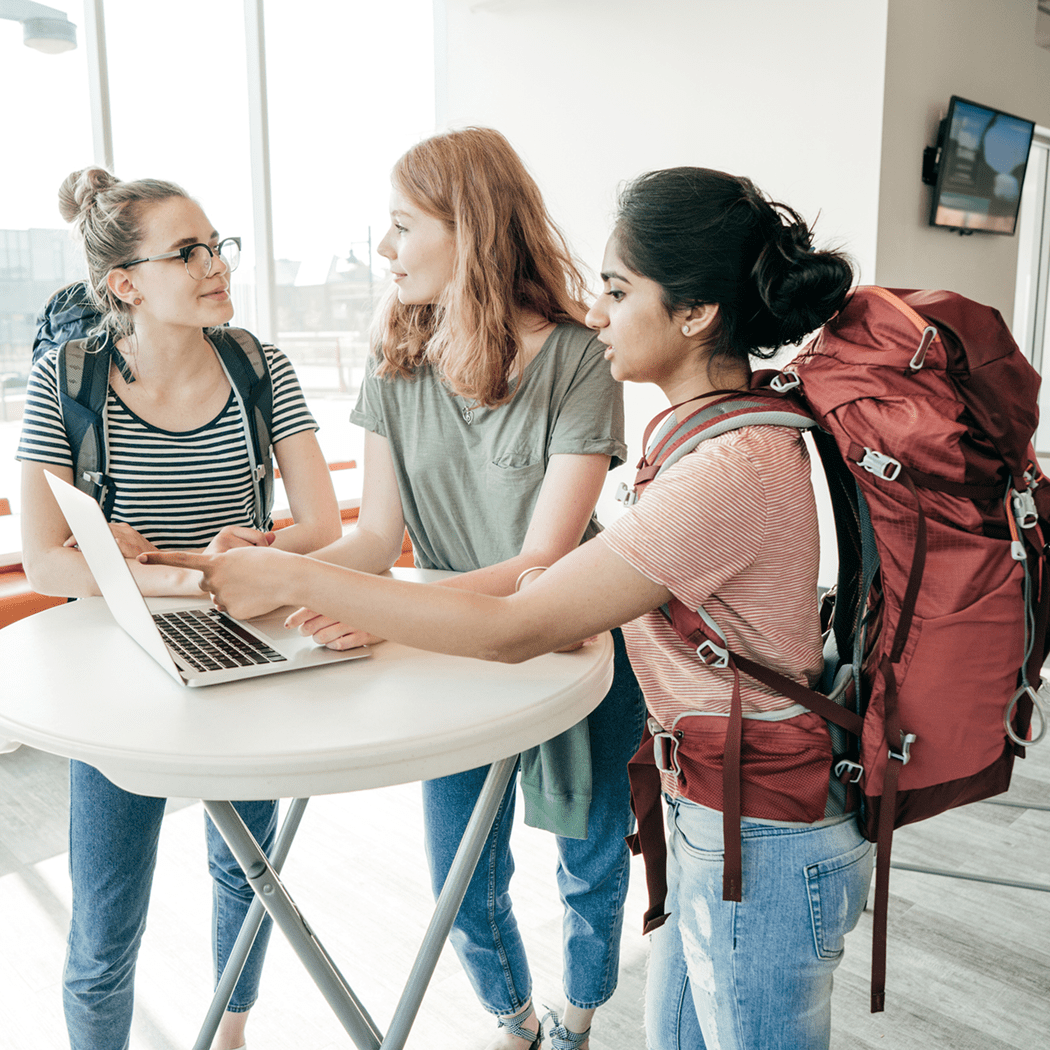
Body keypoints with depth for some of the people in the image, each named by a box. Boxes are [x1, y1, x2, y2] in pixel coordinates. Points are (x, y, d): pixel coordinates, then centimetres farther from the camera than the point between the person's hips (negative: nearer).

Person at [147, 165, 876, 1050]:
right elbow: (575, 602, 6)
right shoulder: (725, 431, 4)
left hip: (763, 849, -9)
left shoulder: (732, 468, -29)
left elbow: (515, 630, -26)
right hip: (719, 816, 9)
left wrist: (297, 578, -20)